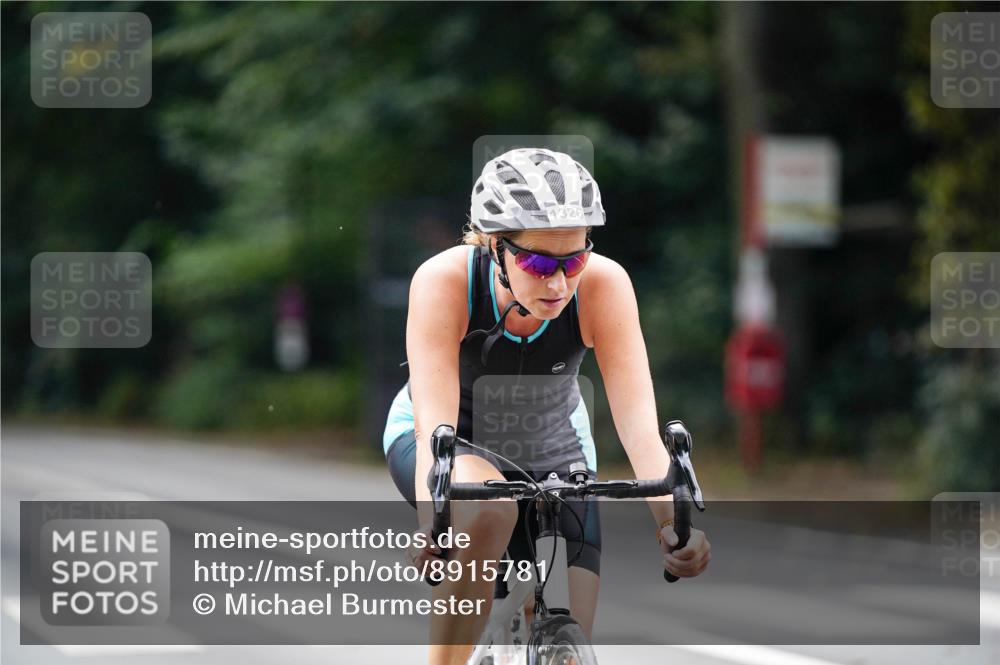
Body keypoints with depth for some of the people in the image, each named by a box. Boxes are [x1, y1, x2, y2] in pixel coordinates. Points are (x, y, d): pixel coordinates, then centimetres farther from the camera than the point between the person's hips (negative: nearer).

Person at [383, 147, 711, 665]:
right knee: (488, 512, -38)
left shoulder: (603, 285, -28)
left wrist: (671, 522, -51)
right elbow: (435, 427, -39)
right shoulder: (444, 281, -32)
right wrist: (434, 528, -57)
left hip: (551, 453, 3)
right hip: (449, 445, -2)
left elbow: (639, 422, -34)